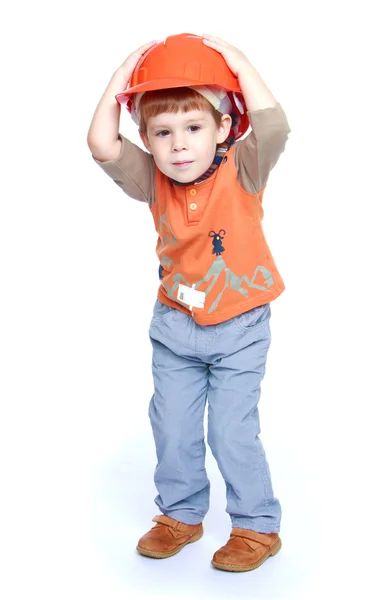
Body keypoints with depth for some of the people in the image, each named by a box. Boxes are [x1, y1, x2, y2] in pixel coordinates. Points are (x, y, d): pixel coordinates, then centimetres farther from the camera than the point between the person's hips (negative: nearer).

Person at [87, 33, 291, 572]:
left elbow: (273, 126, -33)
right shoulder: (153, 181, -7)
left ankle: (257, 526, 20)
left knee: (232, 431, -1)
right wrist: (120, 81, -14)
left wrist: (239, 66, -24)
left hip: (239, 327, -3)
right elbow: (102, 145, -19)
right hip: (175, 326, 4)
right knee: (172, 427, 11)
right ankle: (181, 514, 34)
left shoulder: (241, 171, -15)